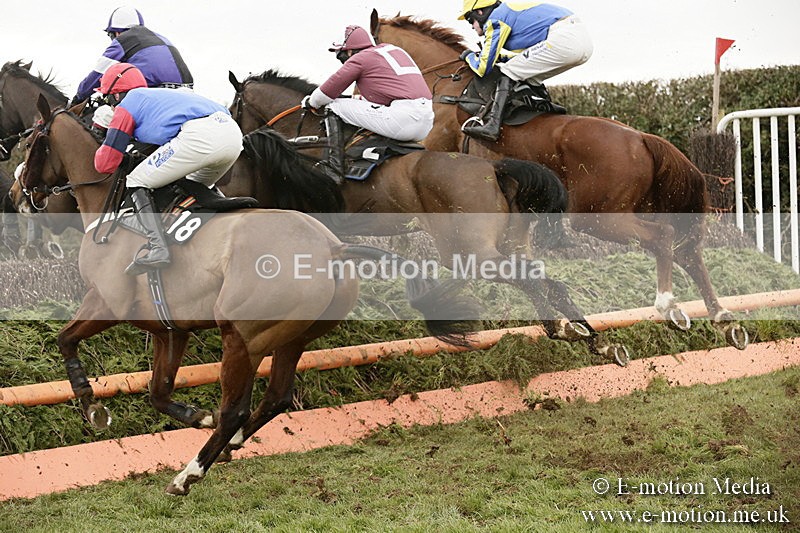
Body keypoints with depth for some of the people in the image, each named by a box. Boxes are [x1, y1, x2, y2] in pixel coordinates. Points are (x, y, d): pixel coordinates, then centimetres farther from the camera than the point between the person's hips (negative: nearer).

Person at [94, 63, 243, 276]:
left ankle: (157, 249, -14)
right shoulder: (162, 95, 39)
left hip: (199, 136, -8)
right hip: (234, 132, 8)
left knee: (137, 182, 5)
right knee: (197, 185, 35)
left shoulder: (126, 105, 18)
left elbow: (105, 164, 14)